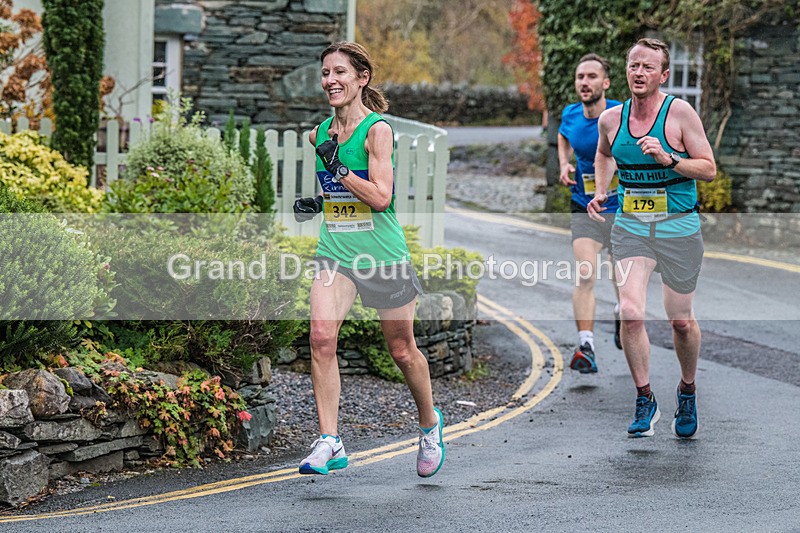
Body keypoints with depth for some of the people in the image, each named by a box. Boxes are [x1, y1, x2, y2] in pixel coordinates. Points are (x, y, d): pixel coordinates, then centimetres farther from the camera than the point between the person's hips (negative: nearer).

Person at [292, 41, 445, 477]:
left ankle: (429, 424, 37)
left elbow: (381, 198, -18)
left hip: (383, 255, -4)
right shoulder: (320, 133, 7)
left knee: (402, 350, 10)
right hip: (335, 253, 4)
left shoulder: (377, 130, -11)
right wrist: (315, 203, 8)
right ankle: (329, 444, -16)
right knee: (321, 337, -18)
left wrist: (338, 168, -19)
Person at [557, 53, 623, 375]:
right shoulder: (570, 115, -4)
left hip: (622, 208, -1)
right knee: (585, 276, -18)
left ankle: (622, 312, 50)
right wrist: (564, 164, 4)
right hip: (585, 209, 1)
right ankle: (586, 347, -23)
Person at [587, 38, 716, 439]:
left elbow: (709, 169, -8)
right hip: (630, 226, 2)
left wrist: (668, 159, -23)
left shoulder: (680, 112, -10)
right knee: (630, 313, -14)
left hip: (679, 228, -2)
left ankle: (687, 392, 33)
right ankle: (645, 402, 1)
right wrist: (600, 193, 9)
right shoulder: (610, 119, 2)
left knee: (681, 320, 6)